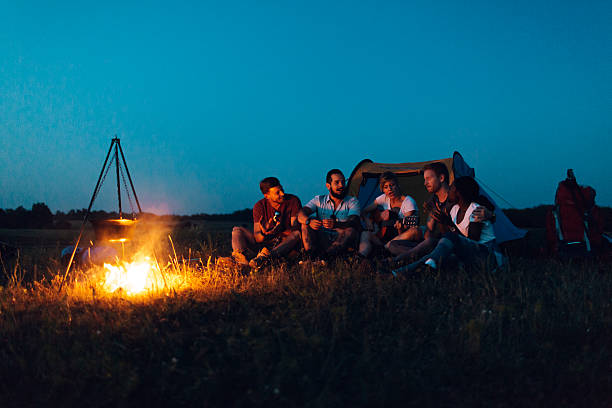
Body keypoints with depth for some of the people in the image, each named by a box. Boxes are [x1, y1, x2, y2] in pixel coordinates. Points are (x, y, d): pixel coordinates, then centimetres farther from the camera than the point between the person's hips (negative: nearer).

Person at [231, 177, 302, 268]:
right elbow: (257, 238, -8)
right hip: (265, 243, 2)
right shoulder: (259, 206, -2)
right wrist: (263, 233, -32)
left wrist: (280, 232, -34)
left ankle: (267, 255, -56)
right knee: (237, 230, -12)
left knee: (297, 233, -32)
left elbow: (296, 228, -14)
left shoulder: (293, 201, -5)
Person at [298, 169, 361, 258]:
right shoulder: (319, 200, 12)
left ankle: (324, 256, -41)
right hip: (321, 241, 2)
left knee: (351, 230, -30)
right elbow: (301, 215, -3)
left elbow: (354, 223, -13)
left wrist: (336, 225, -34)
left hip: (342, 241, -2)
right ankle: (309, 257, -34)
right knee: (307, 222, -17)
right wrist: (309, 221, -29)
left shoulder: (353, 202, 7)